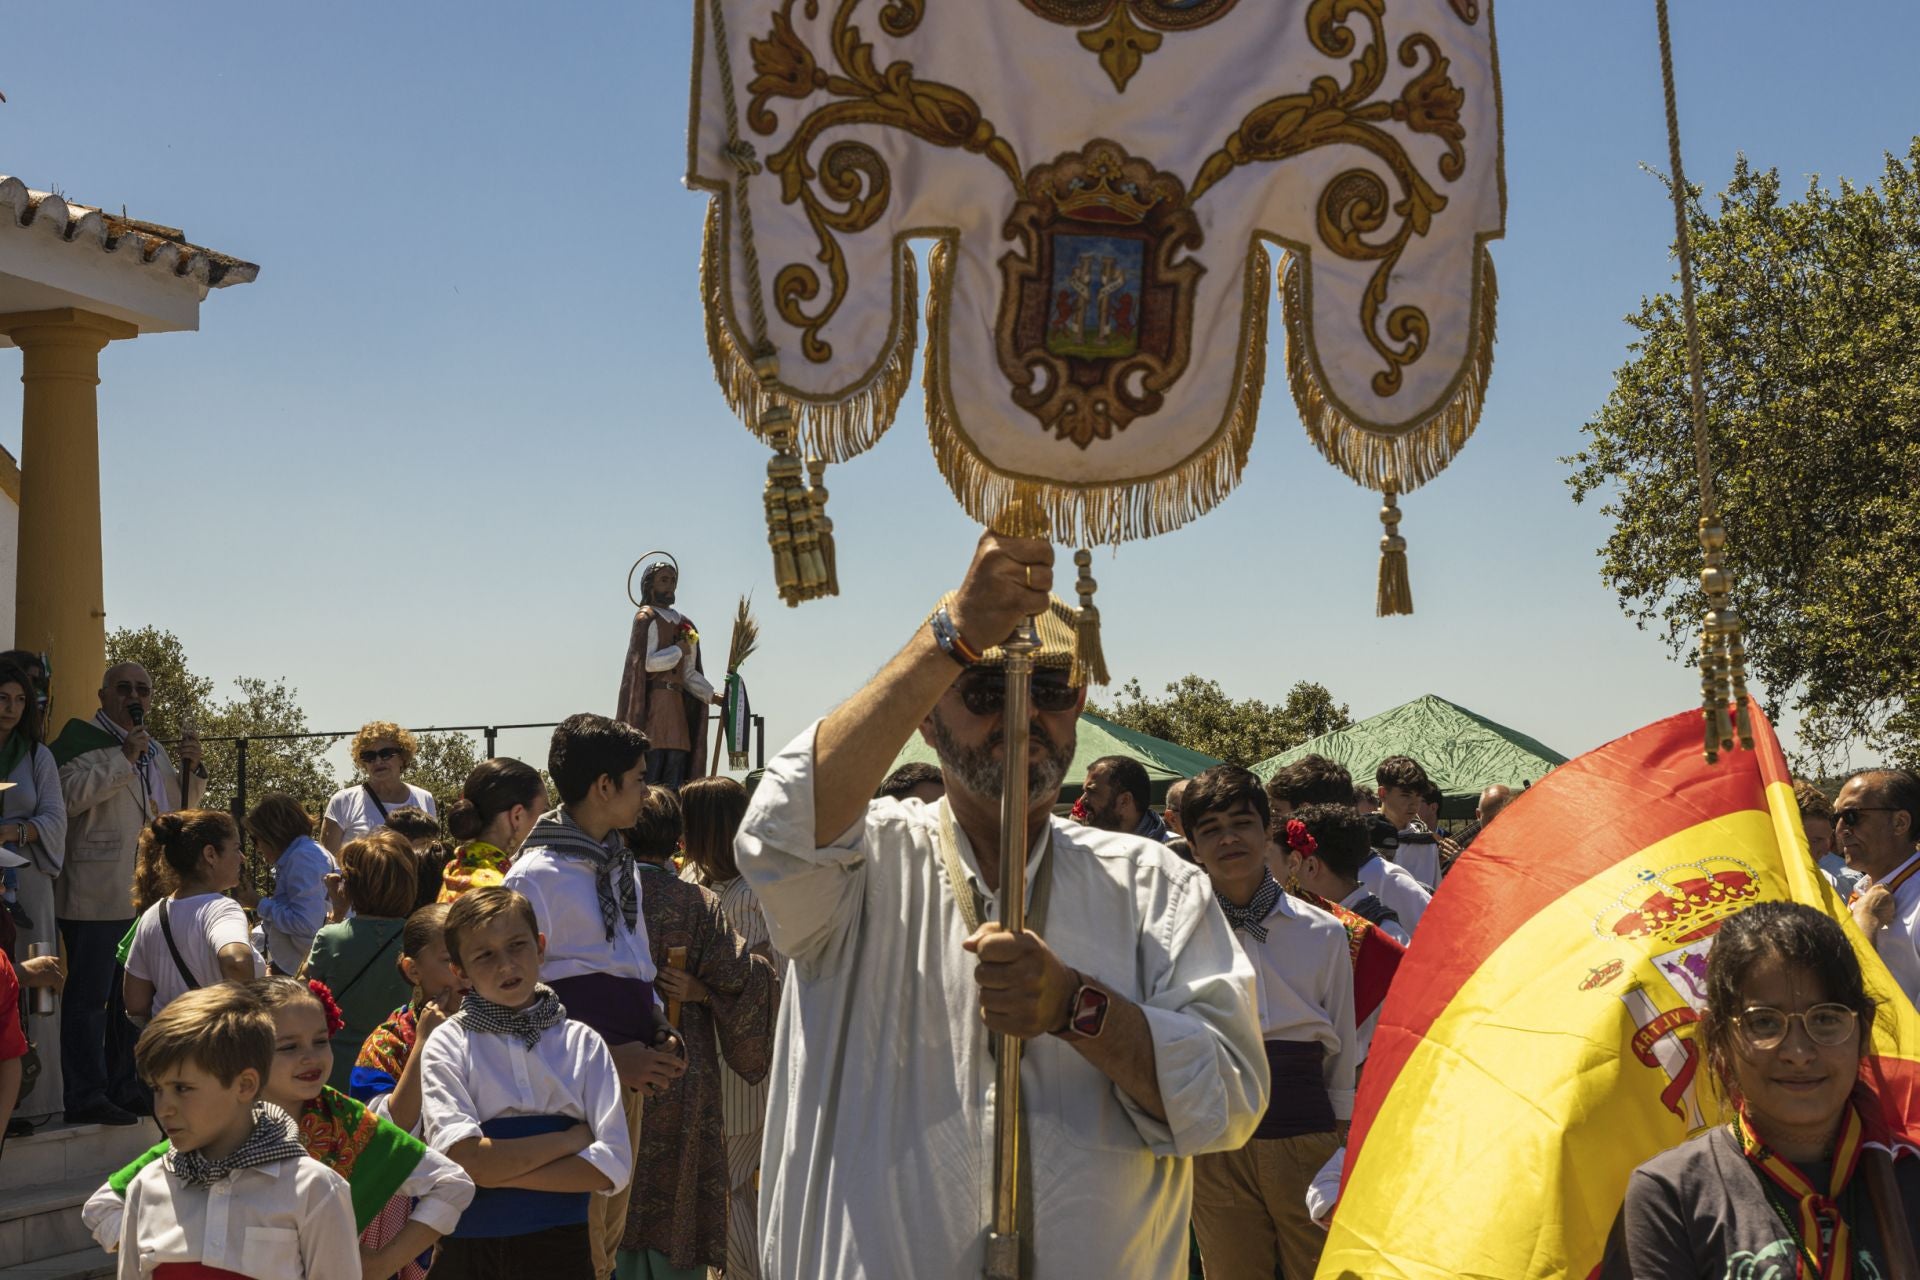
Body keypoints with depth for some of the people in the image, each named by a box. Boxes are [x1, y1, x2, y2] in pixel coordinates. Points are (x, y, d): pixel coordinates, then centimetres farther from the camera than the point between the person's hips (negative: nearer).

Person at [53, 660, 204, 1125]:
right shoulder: (82, 738, -4)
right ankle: (86, 1097, -3)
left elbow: (178, 809, 27)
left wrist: (190, 770, 9)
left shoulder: (153, 750, 20)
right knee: (90, 995, -6)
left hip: (144, 896, 8)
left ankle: (124, 1088, 23)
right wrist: (124, 759, -19)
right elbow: (70, 794, -19)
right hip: (98, 894, -8)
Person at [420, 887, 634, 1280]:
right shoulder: (448, 1045, -4)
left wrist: (497, 1170, -15)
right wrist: (571, 1137, -10)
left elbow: (612, 1166, -9)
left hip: (562, 1246, 1)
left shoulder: (582, 1042, 0)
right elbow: (465, 1159, -16)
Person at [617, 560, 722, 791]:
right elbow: (647, 662, -15)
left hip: (677, 705, 7)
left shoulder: (685, 624, 20)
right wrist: (679, 650, -3)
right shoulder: (646, 618, -2)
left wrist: (713, 695, 4)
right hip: (653, 703, -7)